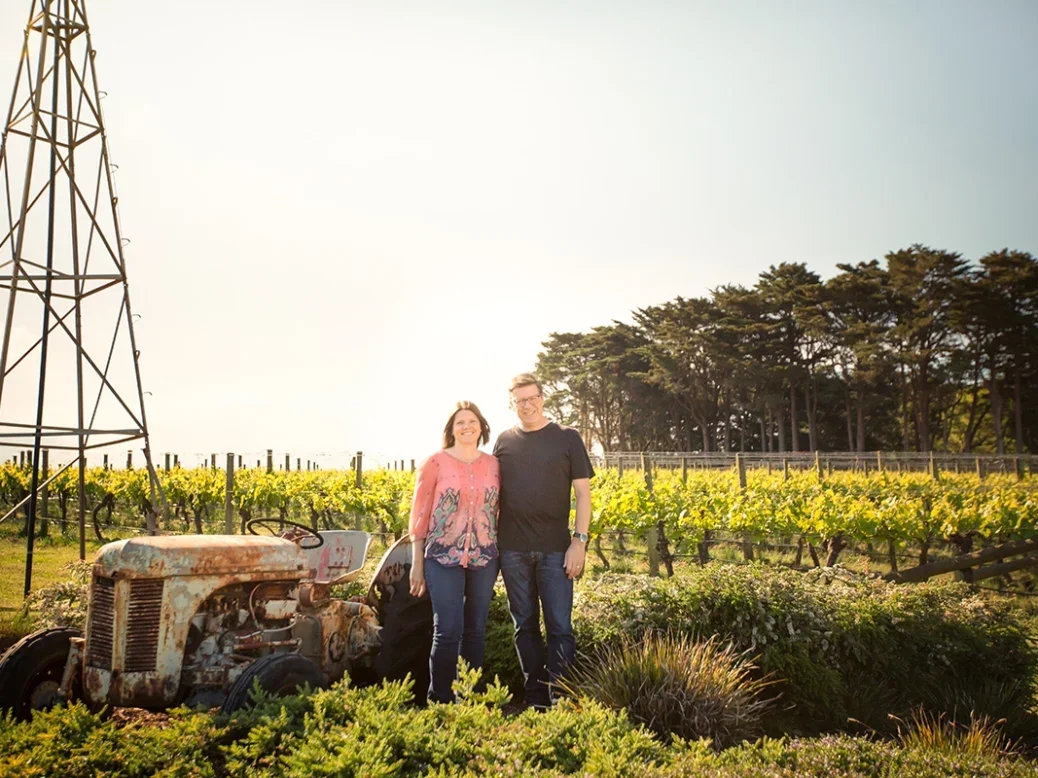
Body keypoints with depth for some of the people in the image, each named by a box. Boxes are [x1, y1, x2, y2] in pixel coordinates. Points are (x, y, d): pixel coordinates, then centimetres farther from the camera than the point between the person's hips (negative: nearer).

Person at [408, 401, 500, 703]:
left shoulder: (493, 464, 7)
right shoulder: (435, 463, -2)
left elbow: (497, 511, 13)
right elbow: (419, 515, -1)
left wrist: (498, 557, 9)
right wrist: (417, 564, -2)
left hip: (484, 558, 3)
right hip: (444, 558, -3)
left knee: (476, 631, 10)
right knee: (448, 632, -6)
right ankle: (440, 699, 10)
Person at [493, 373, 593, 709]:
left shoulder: (567, 438, 2)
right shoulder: (504, 440, 9)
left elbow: (583, 492, 0)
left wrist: (579, 541, -8)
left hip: (555, 549, -2)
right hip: (513, 550, 3)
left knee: (559, 627, -3)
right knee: (525, 626, 9)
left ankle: (559, 696, 6)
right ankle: (535, 697, 19)